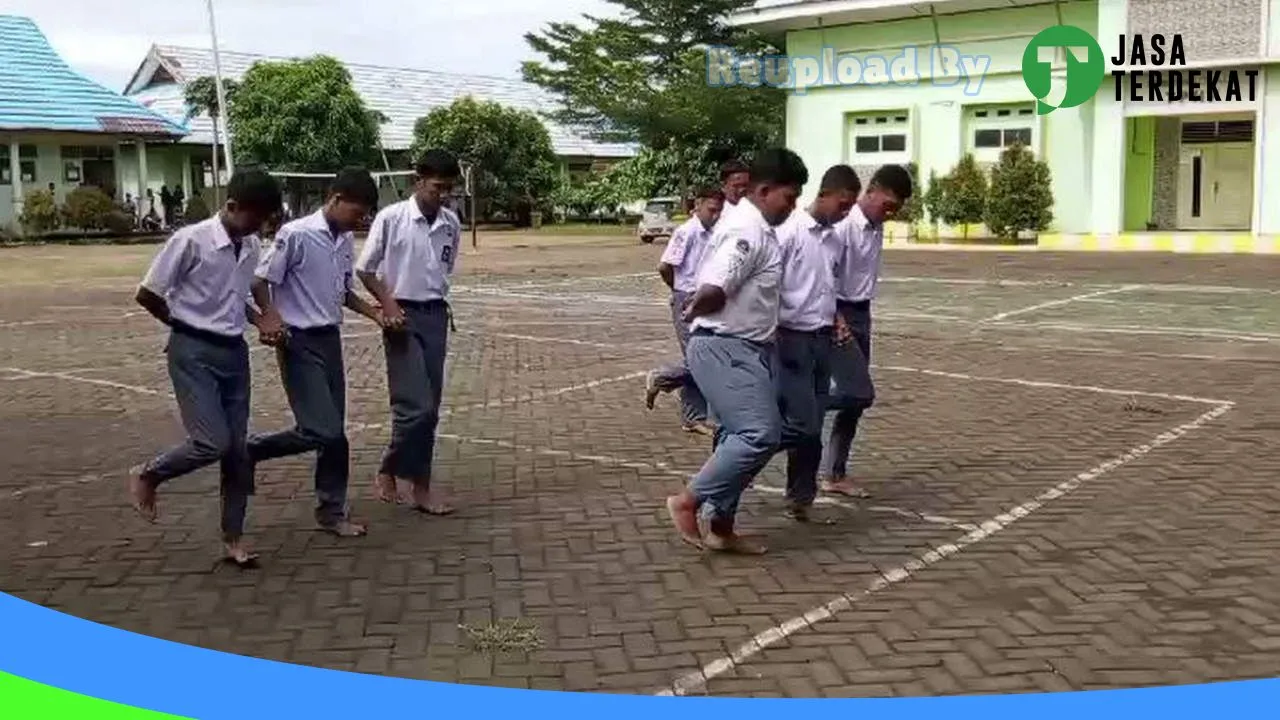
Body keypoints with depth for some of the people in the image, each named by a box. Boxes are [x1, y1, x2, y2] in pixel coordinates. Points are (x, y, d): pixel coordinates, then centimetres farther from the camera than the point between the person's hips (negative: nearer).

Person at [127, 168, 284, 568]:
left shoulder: (251, 247, 4)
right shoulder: (190, 241, -16)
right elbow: (146, 295, -9)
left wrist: (259, 320, 3)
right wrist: (185, 324, 2)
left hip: (234, 352, 6)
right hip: (193, 352, -6)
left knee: (237, 447, 5)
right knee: (212, 442, -14)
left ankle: (233, 536, 15)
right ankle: (147, 476, 14)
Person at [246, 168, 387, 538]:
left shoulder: (347, 241, 7)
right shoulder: (296, 234, -16)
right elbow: (260, 283, -11)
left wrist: (375, 314, 6)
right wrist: (274, 324, -18)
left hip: (330, 339, 7)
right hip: (300, 343, -7)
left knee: (334, 430, 9)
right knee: (321, 430, -13)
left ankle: (332, 511, 19)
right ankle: (248, 451, 9)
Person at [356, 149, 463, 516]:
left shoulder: (451, 223, 3)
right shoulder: (391, 217, -10)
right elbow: (365, 269, -3)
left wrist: (441, 305, 9)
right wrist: (388, 304, -13)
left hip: (436, 316, 5)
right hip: (403, 316, -5)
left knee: (429, 408, 6)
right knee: (416, 406, -11)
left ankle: (420, 486, 15)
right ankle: (388, 472, 9)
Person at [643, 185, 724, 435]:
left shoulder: (711, 235, 10)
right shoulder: (687, 232, -12)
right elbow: (664, 267, -15)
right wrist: (680, 290, 1)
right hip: (688, 302, -7)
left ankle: (694, 417, 16)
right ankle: (659, 380, 15)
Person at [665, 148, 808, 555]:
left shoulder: (758, 229, 16)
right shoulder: (747, 231, -18)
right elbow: (712, 290, -25)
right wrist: (694, 312, -7)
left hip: (746, 348, 11)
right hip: (726, 348, -11)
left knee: (742, 436, 13)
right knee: (761, 434, -17)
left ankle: (719, 527, 21)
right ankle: (688, 502, -6)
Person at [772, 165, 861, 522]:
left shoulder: (836, 241, 11)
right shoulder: (790, 231, -11)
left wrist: (836, 318, 10)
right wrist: (774, 329, -15)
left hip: (822, 339, 7)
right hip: (791, 338, -7)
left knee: (812, 427, 9)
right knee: (802, 425, -12)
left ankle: (801, 496, 18)